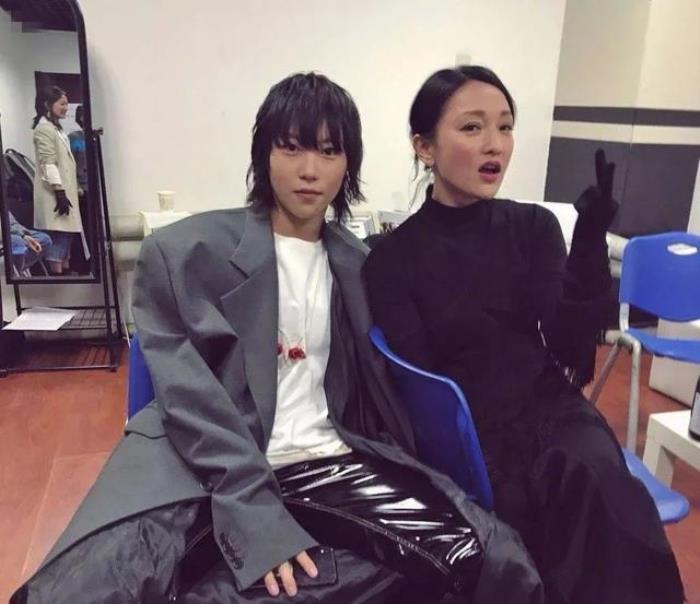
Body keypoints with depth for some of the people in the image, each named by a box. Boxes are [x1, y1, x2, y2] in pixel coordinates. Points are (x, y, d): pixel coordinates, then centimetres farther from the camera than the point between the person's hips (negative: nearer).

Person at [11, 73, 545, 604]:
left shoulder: (356, 262, 13)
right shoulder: (183, 252, 0)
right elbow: (192, 400, -8)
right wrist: (257, 517, -18)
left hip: (334, 463, 5)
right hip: (208, 477, -3)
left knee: (498, 560, -16)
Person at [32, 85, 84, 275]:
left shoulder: (55, 127, 19)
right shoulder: (44, 128, -11)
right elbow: (48, 164, -19)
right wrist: (59, 192, -23)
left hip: (64, 190, 10)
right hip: (55, 193, -10)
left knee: (66, 233, 10)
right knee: (59, 234, -10)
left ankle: (65, 269, 15)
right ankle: (56, 273, -8)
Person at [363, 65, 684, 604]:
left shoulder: (534, 226, 5)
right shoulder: (393, 259, -4)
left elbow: (568, 343, -5)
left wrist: (591, 241, -18)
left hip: (549, 405, 3)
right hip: (470, 431, -2)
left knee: (596, 476, -29)